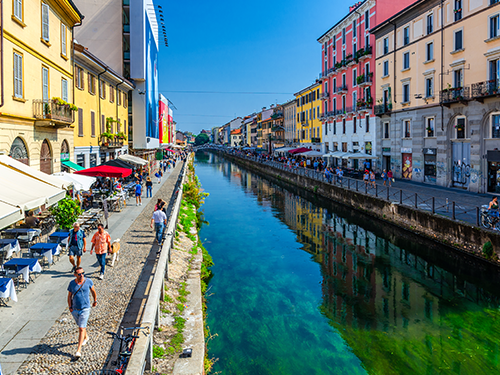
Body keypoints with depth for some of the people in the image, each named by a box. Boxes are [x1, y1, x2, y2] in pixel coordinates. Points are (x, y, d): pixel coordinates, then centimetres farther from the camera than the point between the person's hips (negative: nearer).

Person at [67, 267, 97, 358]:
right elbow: (69, 296, 5)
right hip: (74, 309, 3)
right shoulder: (72, 283, -7)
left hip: (85, 309, -3)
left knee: (81, 328, -10)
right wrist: (70, 307, -4)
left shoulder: (88, 281, -11)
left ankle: (79, 350, -7)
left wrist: (95, 301, 17)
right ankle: (85, 337, 52)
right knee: (81, 326, 23)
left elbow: (93, 291, 7)